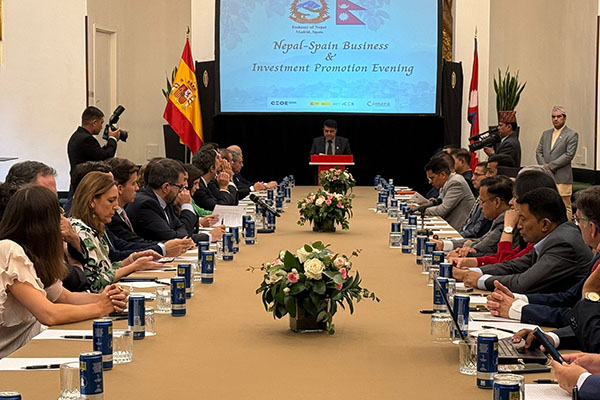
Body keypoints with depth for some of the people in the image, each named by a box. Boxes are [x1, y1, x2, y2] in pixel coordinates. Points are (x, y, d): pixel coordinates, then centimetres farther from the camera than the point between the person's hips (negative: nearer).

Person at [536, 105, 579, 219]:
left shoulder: (572, 135, -1)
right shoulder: (545, 134, 18)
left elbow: (569, 155, -10)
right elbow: (538, 152, 13)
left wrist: (550, 166, -13)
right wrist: (544, 166, -6)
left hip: (562, 178, -5)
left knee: (565, 207, -4)